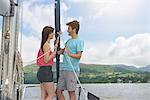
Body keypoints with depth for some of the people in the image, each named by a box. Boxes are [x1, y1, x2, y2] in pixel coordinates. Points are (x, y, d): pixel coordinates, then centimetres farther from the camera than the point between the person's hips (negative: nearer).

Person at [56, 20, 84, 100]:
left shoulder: (79, 41, -4)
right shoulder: (69, 41, 20)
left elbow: (79, 55, -15)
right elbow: (62, 51, 28)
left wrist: (70, 54, -31)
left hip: (72, 70, -8)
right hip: (63, 69, 8)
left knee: (71, 92, -2)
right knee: (58, 91, 8)